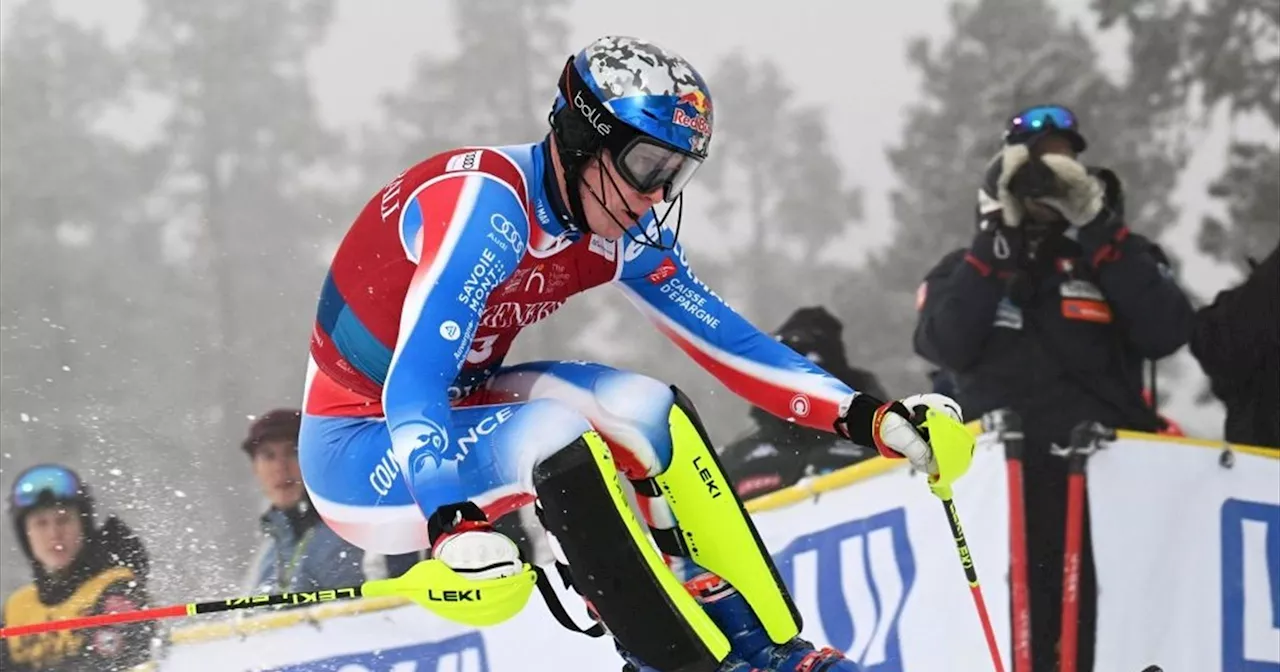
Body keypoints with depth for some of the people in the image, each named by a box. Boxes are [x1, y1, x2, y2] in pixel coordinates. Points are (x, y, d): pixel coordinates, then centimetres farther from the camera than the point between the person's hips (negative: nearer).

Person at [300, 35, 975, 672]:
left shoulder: (620, 233, -3)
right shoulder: (487, 204, -28)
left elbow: (725, 339, 2)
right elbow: (413, 384, -37)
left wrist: (869, 417, -7)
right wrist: (452, 525, -50)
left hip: (451, 414, 8)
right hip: (358, 455, -8)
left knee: (644, 407, -9)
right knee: (553, 436, -30)